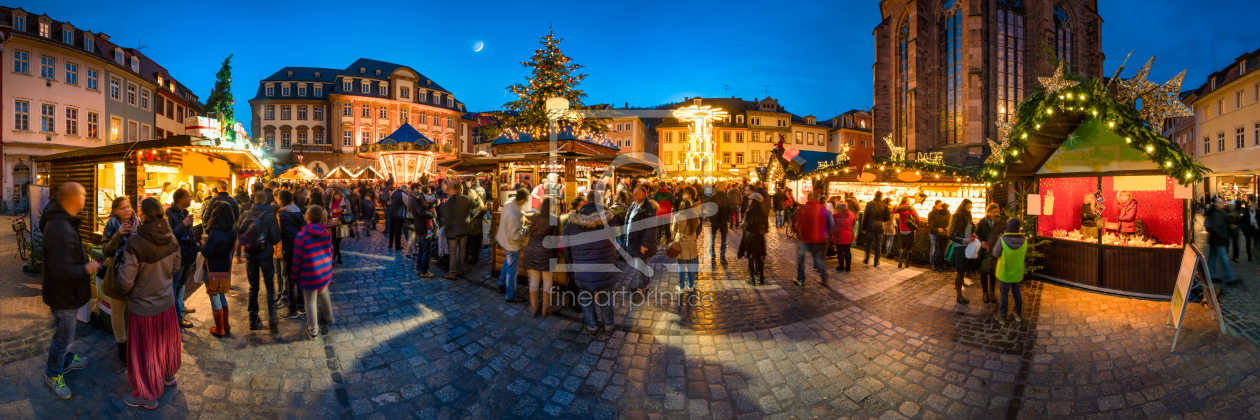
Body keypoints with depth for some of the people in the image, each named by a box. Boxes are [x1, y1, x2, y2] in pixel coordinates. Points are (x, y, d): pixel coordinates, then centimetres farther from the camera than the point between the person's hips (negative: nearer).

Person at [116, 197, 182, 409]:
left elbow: (125, 282, -21)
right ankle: (168, 375, 46)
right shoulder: (172, 239, -8)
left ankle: (148, 396, 27)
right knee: (165, 340, 25)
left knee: (144, 350, 11)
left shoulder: (135, 243, -25)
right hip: (167, 302, 5)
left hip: (144, 307, -5)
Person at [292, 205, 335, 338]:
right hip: (325, 272, 5)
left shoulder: (301, 236, -16)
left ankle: (313, 330, 21)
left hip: (310, 275, -4)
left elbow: (297, 259, -11)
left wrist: (294, 277, 1)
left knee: (311, 302, 9)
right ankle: (327, 320, 42)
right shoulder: (326, 233, -3)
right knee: (324, 296, 24)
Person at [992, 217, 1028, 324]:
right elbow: (1024, 252, 6)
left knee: (1003, 294, 7)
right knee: (1016, 292, 20)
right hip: (1018, 272, 4)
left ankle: (1002, 316, 15)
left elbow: (996, 254, -12)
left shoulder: (1002, 239, -22)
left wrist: (994, 247, 6)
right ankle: (1018, 314, 30)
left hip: (1005, 272, -4)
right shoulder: (1023, 240, -9)